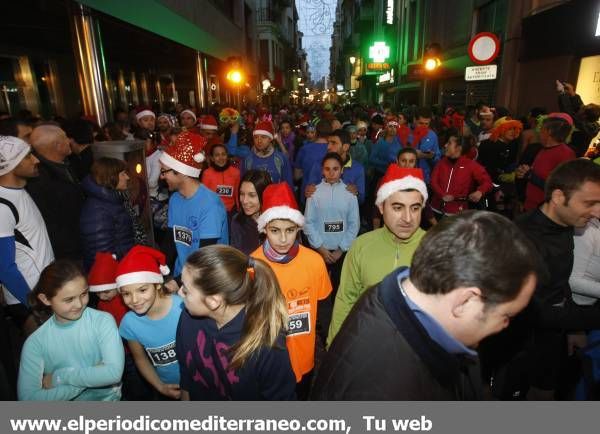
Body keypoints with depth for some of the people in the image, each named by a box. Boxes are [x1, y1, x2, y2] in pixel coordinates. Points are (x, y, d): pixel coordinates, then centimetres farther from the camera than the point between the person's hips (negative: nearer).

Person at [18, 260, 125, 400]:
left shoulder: (103, 321, -11)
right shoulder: (35, 343, -6)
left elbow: (114, 372, -20)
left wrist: (59, 377, -13)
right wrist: (93, 375, -18)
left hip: (107, 399, 0)